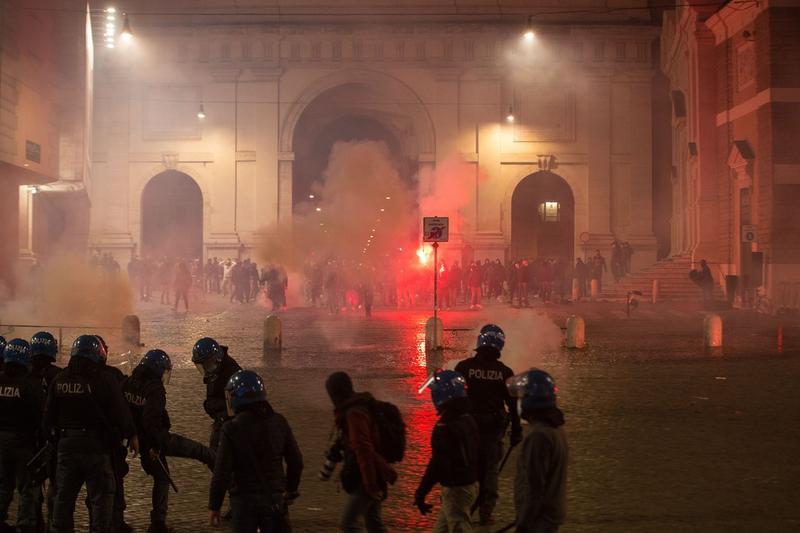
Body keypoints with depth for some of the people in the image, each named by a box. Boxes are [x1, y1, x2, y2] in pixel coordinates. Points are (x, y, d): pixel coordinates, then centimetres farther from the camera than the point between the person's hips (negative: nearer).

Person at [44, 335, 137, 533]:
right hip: (96, 444, -4)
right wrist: (132, 436, 3)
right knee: (101, 494, 4)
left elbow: (49, 414, 8)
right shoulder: (104, 382, -12)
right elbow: (121, 412, -9)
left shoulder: (59, 381, 2)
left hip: (66, 444, 5)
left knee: (64, 494, 14)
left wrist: (52, 437, 18)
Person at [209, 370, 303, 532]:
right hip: (275, 498, 3)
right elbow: (296, 462, 5)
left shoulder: (231, 428, -13)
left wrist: (214, 506, -2)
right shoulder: (279, 423, -1)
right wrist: (291, 491, 21)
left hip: (243, 499, -3)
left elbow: (222, 472, -12)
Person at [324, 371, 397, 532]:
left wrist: (370, 485, -23)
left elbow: (364, 450, -23)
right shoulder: (359, 407, 12)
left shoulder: (354, 413, -18)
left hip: (364, 477, -10)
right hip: (374, 475, 10)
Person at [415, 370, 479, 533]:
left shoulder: (445, 427, -22)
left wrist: (421, 493, -18)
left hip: (455, 489, -9)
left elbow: (438, 463, -24)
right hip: (471, 484, 9)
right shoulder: (468, 420, 5)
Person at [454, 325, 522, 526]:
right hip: (494, 428, 0)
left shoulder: (464, 367, -6)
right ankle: (486, 513, 9)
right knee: (490, 470, 10)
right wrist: (516, 431, 8)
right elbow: (513, 404, -1)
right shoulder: (504, 372, -5)